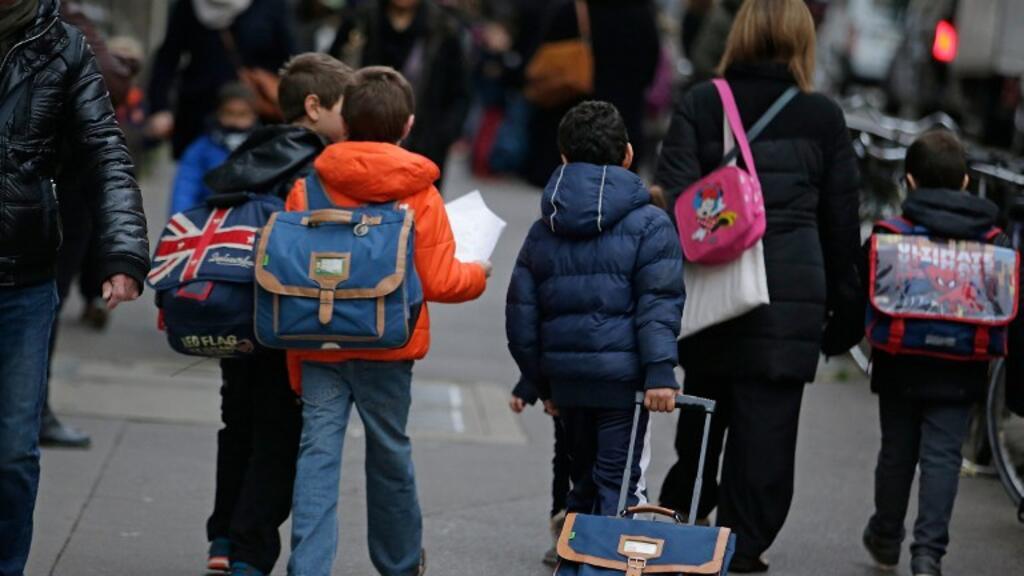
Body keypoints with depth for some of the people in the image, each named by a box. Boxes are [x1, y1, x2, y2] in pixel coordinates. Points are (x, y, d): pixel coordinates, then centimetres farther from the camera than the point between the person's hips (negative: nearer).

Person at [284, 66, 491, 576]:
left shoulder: (307, 188, -1)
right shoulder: (421, 195, -6)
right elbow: (438, 282, -8)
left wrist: (295, 363, 10)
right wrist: (478, 275, 16)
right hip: (386, 349, -1)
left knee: (318, 452, 0)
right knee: (389, 452, 15)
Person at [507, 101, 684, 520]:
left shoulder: (543, 232, 11)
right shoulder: (649, 224, -4)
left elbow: (522, 312, 11)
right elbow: (659, 302, -12)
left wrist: (535, 381, 19)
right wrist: (660, 372, -15)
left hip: (565, 375, 5)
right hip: (621, 375, -5)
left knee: (585, 479, 18)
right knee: (618, 482, -3)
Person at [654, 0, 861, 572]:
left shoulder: (699, 106, 0)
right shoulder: (823, 117, 1)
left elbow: (672, 200, -5)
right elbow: (841, 218, 6)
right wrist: (844, 301, 15)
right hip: (792, 295, -2)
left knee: (704, 411, 21)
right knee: (766, 427, 4)